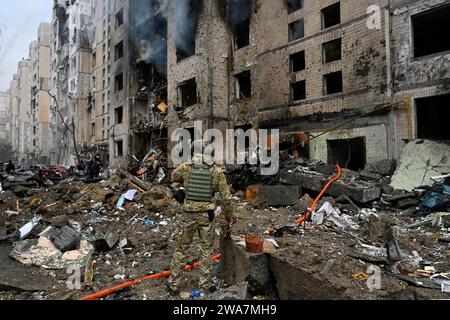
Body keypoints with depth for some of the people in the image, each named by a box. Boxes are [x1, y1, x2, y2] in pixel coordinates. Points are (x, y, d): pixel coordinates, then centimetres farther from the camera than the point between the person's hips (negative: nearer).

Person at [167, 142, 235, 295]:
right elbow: (226, 197, -5)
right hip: (207, 216, 0)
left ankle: (174, 284, 26)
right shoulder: (217, 171, -8)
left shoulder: (185, 168, -6)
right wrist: (229, 215, 8)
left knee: (181, 250, 16)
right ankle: (206, 284, 26)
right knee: (207, 250, 17)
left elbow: (173, 177, 17)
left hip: (188, 215, 1)